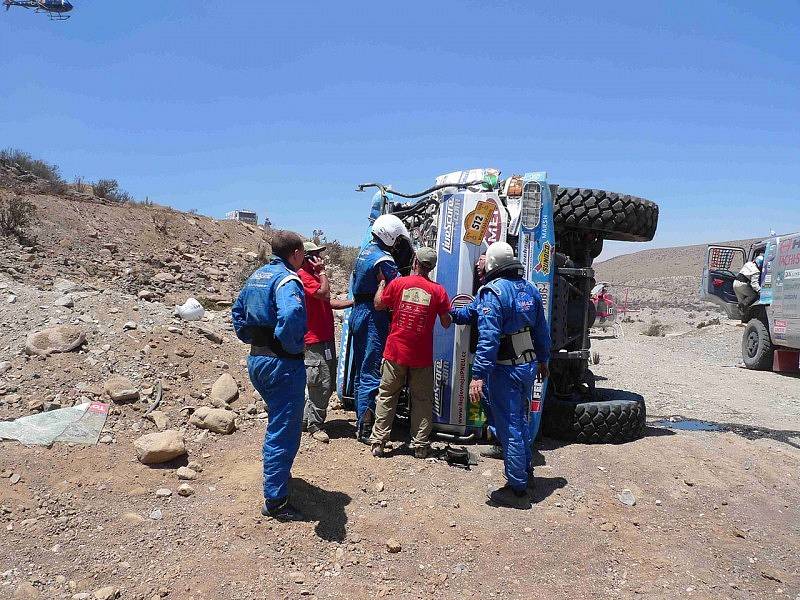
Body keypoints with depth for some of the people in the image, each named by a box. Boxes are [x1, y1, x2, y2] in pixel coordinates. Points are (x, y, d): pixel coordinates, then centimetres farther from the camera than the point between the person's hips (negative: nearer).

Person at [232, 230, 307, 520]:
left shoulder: (257, 275, 12)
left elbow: (238, 311, 22)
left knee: (277, 422, 28)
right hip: (283, 364, -10)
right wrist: (293, 347, -23)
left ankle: (276, 473, 45)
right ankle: (275, 501, 7)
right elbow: (291, 315, -37)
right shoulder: (287, 279, -18)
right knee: (284, 431, 0)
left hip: (256, 360, 10)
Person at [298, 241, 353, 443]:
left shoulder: (315, 276, 19)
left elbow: (328, 303, 22)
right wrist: (322, 272, -14)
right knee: (321, 384, -7)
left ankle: (308, 417, 26)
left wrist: (353, 302, 16)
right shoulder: (303, 276, -13)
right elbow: (324, 294, -26)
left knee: (328, 384, 15)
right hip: (315, 340, -10)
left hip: (326, 338, 10)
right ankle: (315, 425, 4)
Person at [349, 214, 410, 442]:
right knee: (372, 373, -4)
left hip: (359, 313, 10)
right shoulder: (383, 260, -16)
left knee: (361, 371, 16)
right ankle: (366, 428, 1)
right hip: (374, 318, -10)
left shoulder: (365, 252, 15)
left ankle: (361, 421, 26)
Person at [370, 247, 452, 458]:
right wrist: (445, 307, 19)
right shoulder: (438, 290, -5)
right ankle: (420, 446, 14)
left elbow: (378, 304, 10)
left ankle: (378, 442, 15)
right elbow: (446, 324, 1)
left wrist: (382, 282, 24)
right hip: (422, 356, 0)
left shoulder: (398, 283, -5)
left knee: (386, 397, 12)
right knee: (422, 400, 11)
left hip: (395, 353, 1)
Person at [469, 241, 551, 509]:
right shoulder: (529, 288, 7)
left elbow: (488, 337, -25)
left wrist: (478, 375, -26)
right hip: (528, 365, 8)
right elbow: (542, 330, 14)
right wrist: (543, 361, 25)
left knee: (509, 428, 1)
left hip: (505, 370, -8)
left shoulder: (493, 291, -17)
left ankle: (517, 490, 9)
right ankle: (526, 470, 40)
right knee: (520, 420, 24)